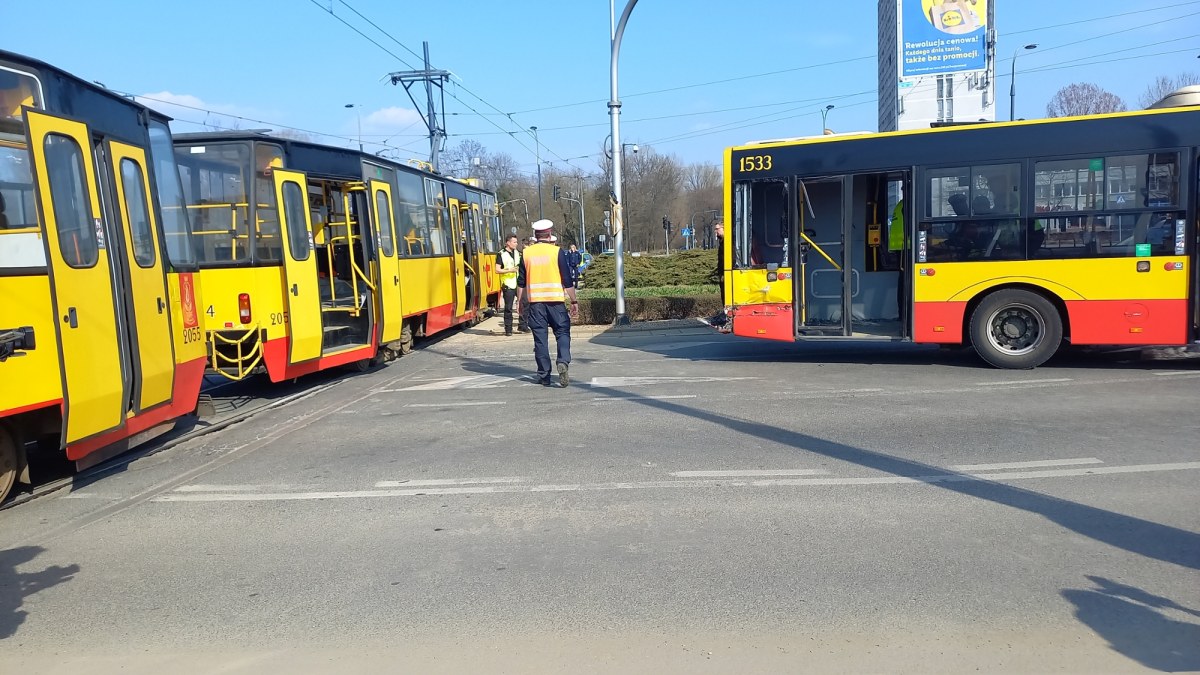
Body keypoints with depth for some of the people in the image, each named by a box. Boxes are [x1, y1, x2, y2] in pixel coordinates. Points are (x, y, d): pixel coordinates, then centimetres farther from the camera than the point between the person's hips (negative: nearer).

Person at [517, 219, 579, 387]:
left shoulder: (527, 253, 5)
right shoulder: (557, 252, -3)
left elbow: (521, 282, 9)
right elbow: (567, 280, -4)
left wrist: (522, 301, 19)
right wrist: (574, 301, 3)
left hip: (535, 301, 2)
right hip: (555, 300, -2)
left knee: (540, 338, 7)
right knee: (562, 332, 8)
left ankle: (544, 376, 9)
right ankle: (563, 362, -17)